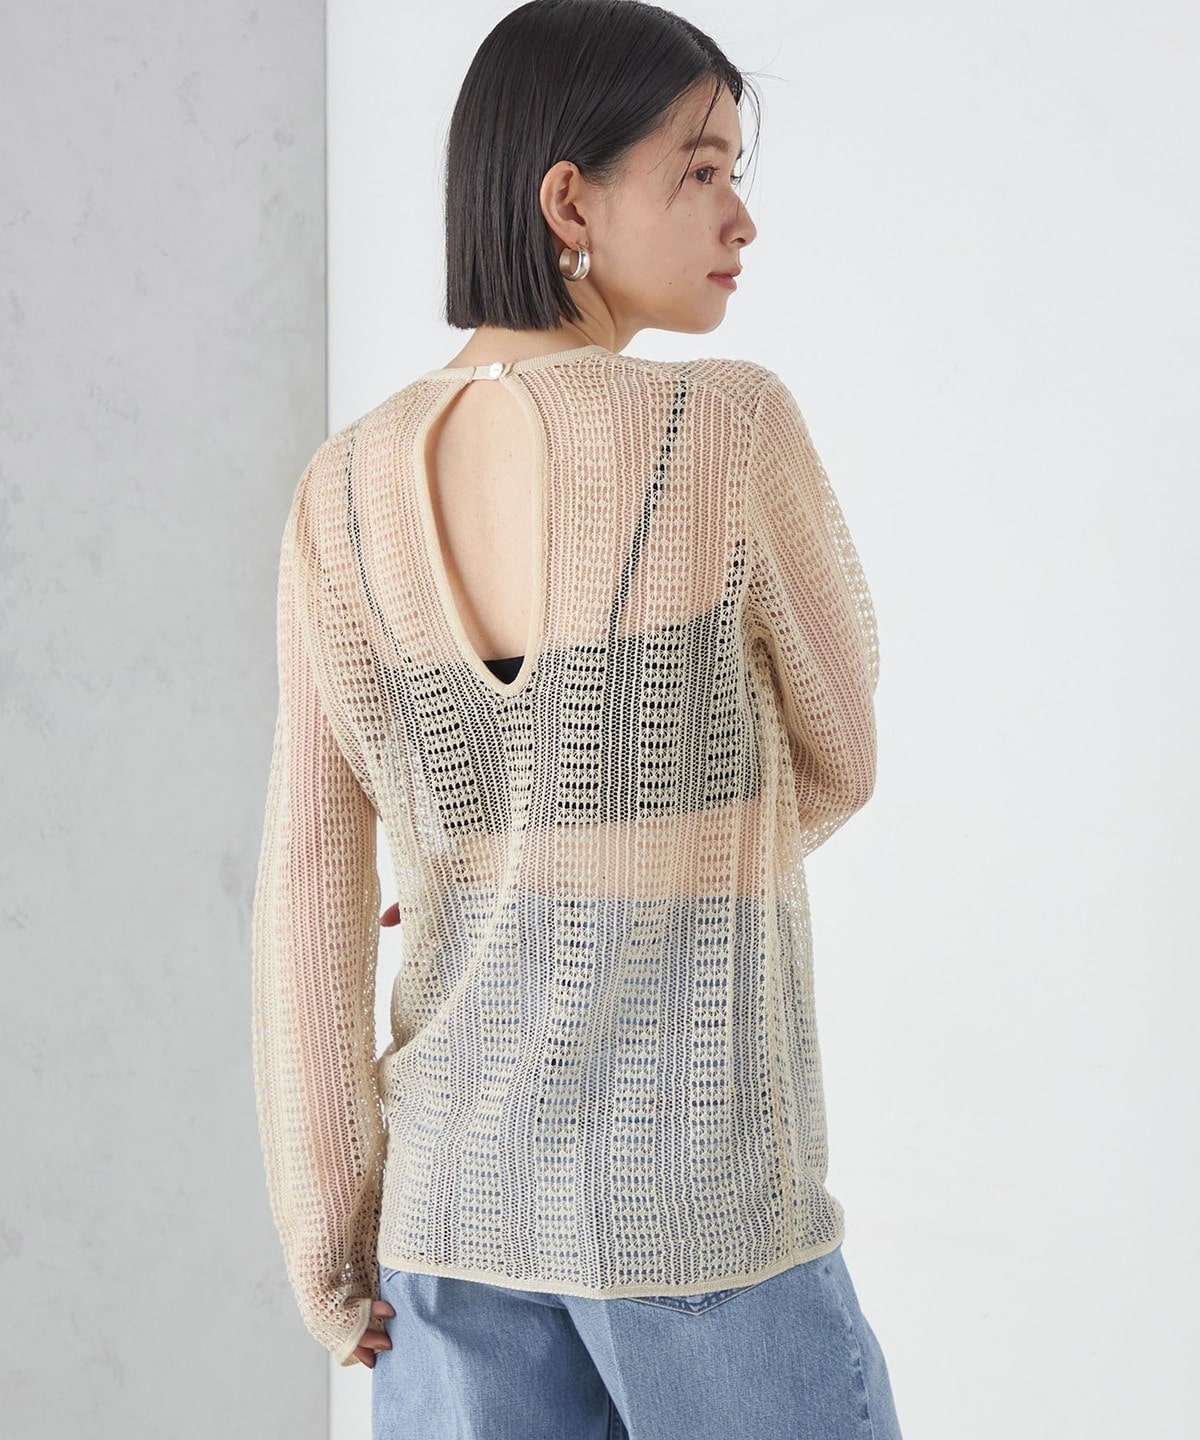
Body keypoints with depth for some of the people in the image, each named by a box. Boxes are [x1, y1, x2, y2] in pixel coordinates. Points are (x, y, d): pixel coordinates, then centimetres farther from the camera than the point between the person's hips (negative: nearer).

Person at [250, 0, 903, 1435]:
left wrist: (329, 1229, 2)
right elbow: (833, 760, -2)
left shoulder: (346, 487, -2)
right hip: (693, 1185, -4)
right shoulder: (734, 431, -16)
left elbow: (308, 879, -4)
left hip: (459, 1166, 5)